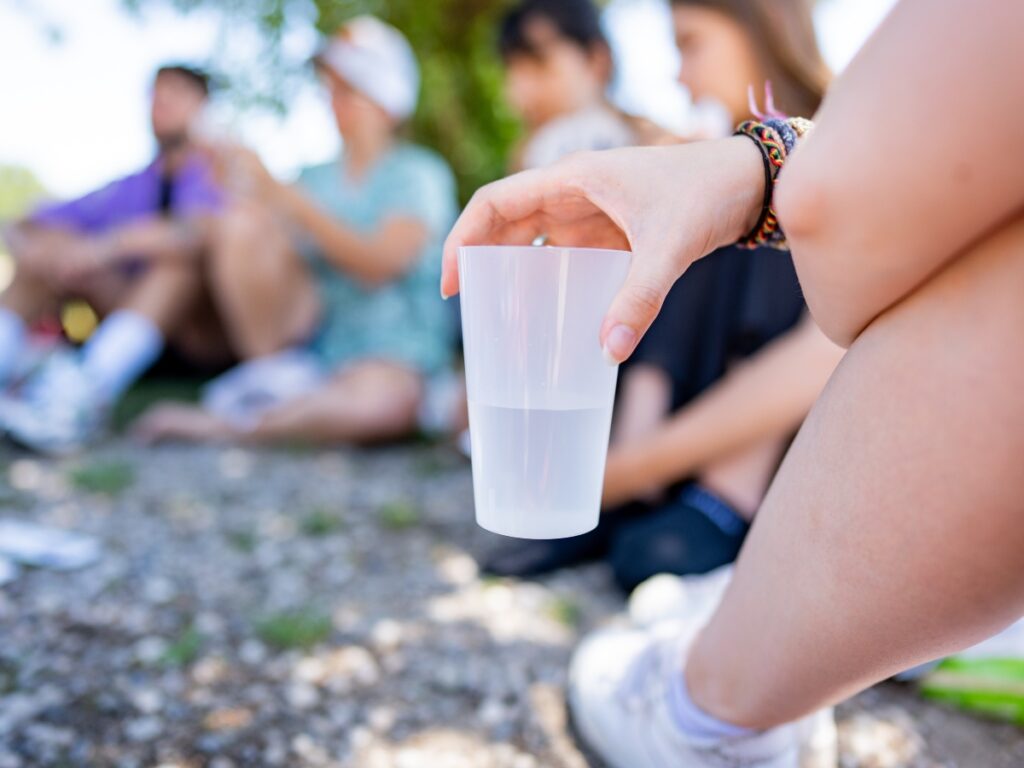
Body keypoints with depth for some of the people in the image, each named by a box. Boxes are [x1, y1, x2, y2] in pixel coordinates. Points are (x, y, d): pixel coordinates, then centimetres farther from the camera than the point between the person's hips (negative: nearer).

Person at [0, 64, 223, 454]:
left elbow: (203, 232, -24)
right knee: (52, 240, -7)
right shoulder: (132, 188, 17)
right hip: (143, 343, 5)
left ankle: (86, 393, -48)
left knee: (180, 252, -30)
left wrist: (110, 245, -35)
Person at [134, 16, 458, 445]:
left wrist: (285, 198, -21)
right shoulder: (316, 178, 16)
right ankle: (271, 373, -13)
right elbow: (284, 263, 6)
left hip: (389, 352, -3)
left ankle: (222, 426, -23)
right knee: (245, 218, -16)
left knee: (387, 399, -39)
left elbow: (380, 264, -16)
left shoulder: (420, 173, 1)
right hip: (306, 337, 4)